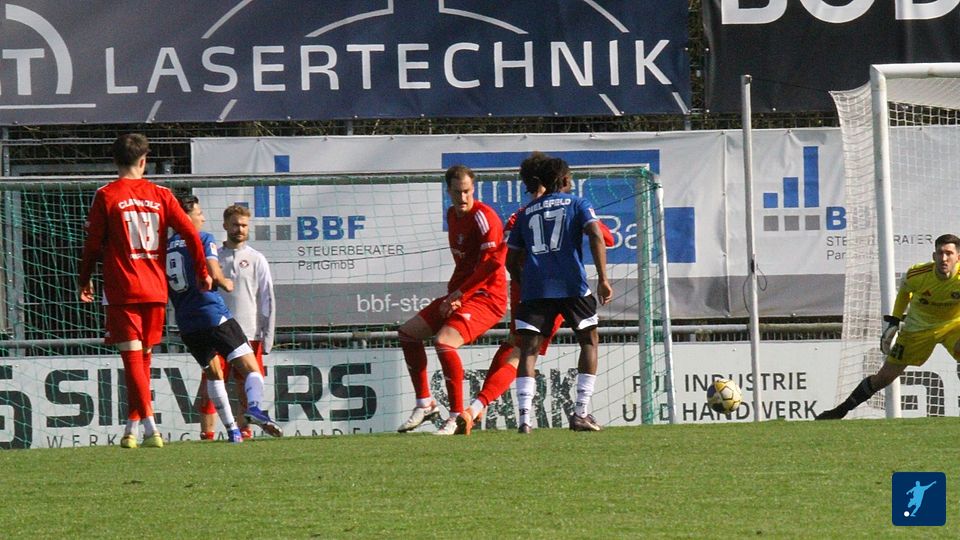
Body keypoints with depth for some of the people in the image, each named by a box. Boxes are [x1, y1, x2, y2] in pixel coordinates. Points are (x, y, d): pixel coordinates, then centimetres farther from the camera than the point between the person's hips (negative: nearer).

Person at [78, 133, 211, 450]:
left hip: (122, 292, -3)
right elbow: (190, 234, 3)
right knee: (143, 358, 12)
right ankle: (132, 429, 14)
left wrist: (85, 280, 15)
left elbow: (93, 243, 0)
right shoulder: (160, 195, 6)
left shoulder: (107, 196, -2)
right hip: (156, 290, 3)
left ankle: (149, 427, -20)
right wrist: (202, 273, 16)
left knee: (133, 358, -7)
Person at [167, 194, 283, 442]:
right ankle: (254, 407, -36)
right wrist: (227, 283, 6)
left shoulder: (166, 247, 13)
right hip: (214, 316, -6)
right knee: (251, 368, -8)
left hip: (186, 326, 6)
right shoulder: (204, 239, -1)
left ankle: (231, 428, 18)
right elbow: (213, 273, -14)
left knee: (213, 374, 22)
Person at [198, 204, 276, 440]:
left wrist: (267, 338, -2)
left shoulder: (256, 260, 6)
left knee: (245, 390, 1)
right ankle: (207, 436, -3)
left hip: (248, 334, -1)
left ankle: (245, 433, 6)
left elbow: (267, 300, 4)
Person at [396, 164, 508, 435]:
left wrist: (459, 294, -19)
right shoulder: (452, 214, 12)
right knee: (408, 332, 11)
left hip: (486, 297, -10)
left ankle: (457, 416, -20)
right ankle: (425, 403, 16)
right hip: (461, 294, 10)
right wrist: (451, 295, 3)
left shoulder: (483, 217, -15)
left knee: (443, 341, -29)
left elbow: (492, 263, -23)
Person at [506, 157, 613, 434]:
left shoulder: (527, 213, 19)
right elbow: (596, 236, -7)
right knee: (589, 341, 14)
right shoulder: (577, 204, 10)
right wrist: (603, 279, -8)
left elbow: (511, 260, 19)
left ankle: (524, 418, -17)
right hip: (571, 286, -2)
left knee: (528, 351, 1)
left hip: (534, 288, 2)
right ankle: (581, 414, 6)